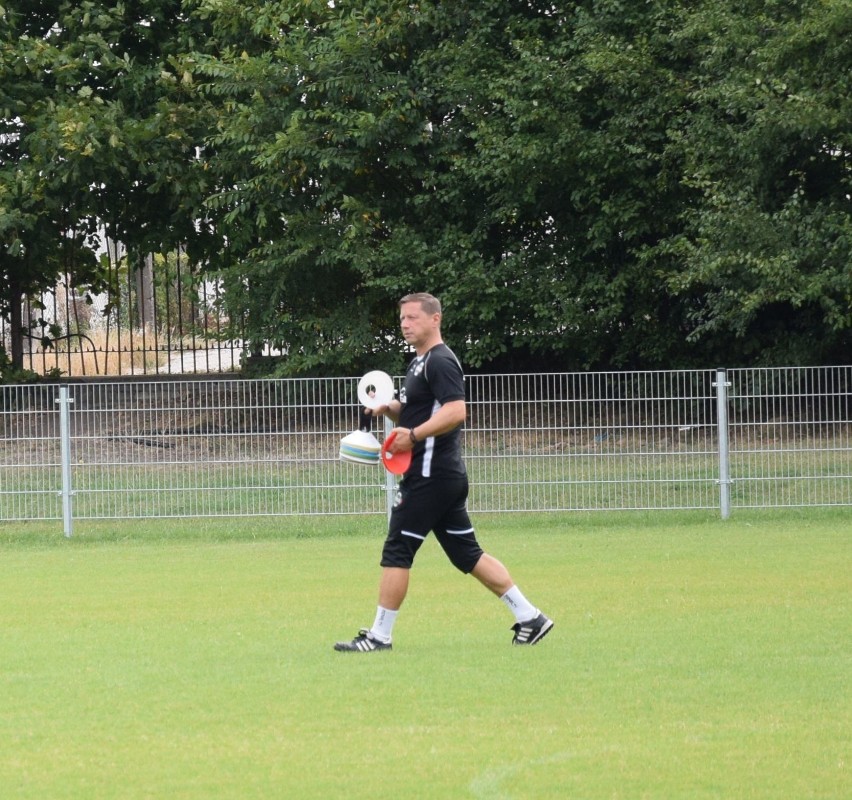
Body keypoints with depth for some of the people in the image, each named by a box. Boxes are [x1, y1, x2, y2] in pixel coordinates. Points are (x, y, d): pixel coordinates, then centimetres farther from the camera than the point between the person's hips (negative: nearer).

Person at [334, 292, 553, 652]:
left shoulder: (440, 362, -13)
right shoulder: (419, 362, 18)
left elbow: (455, 411, -26)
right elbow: (416, 411, 28)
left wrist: (413, 435, -30)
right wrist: (389, 408, 8)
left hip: (430, 477, -10)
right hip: (445, 476, 10)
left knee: (397, 552, -6)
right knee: (468, 554, 11)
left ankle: (379, 636, -1)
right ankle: (529, 616, 10)